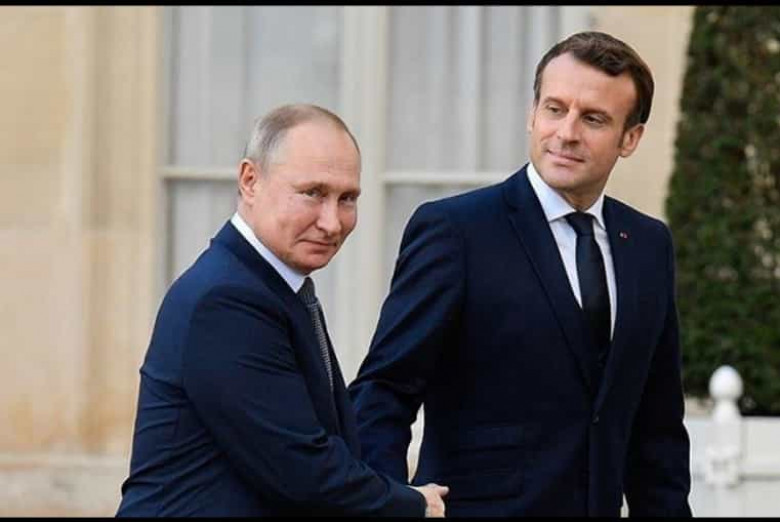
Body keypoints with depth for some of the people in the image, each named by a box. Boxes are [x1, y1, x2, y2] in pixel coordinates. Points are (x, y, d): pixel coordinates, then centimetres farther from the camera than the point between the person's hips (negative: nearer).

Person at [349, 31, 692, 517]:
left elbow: (656, 427, 12)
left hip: (600, 503, 5)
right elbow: (383, 393, -13)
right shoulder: (452, 230, -9)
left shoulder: (649, 245, 8)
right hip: (478, 503, -5)